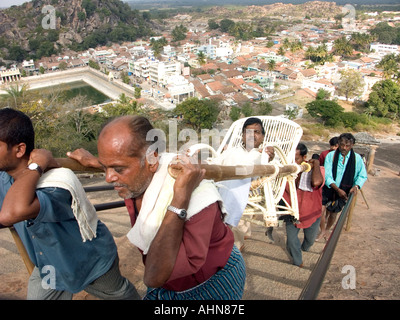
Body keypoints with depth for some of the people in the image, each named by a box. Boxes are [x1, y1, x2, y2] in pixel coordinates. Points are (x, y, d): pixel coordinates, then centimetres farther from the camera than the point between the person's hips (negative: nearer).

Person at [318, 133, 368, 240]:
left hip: (343, 192, 2)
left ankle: (327, 229, 45)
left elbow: (362, 176, 3)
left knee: (333, 213, 15)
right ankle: (322, 229, 21)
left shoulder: (357, 158, -8)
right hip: (328, 189, -1)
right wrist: (337, 189, -25)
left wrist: (356, 186, -17)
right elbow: (327, 175, -16)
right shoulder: (331, 156, -13)